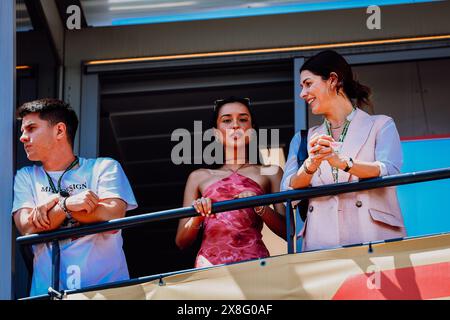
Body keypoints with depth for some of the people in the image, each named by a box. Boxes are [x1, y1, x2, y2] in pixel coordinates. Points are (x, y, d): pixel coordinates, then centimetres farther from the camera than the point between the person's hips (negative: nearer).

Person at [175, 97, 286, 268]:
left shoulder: (270, 173, 16)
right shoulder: (199, 177, 19)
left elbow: (288, 231, 7)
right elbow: (181, 242, 15)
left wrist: (259, 206, -8)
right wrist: (197, 217, -5)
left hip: (254, 261, -1)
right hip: (210, 263, 1)